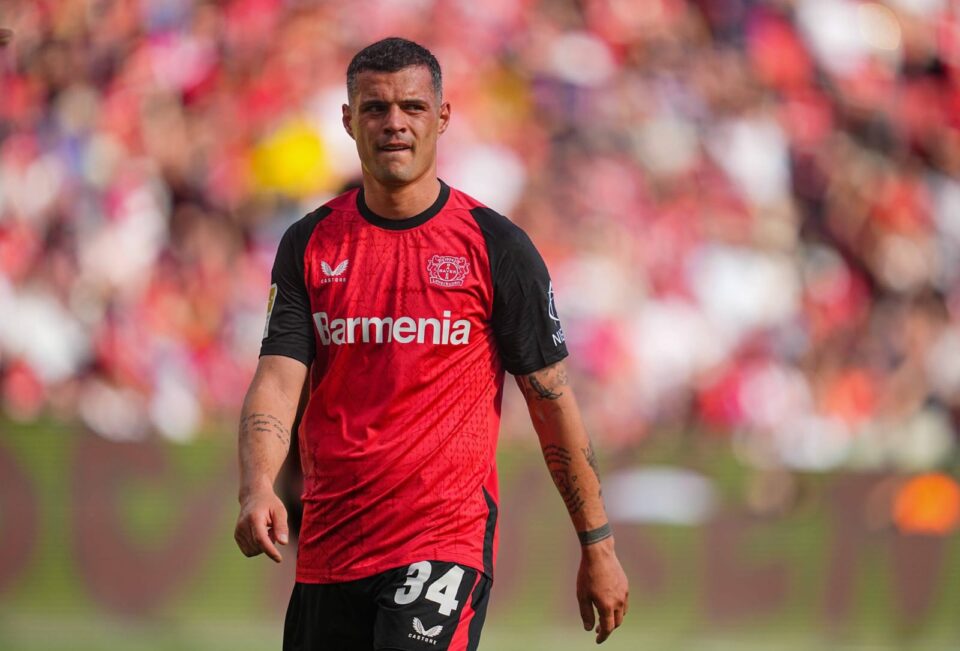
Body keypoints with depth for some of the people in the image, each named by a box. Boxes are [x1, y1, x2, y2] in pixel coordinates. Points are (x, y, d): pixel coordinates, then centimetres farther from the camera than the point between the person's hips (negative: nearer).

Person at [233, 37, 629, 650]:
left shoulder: (496, 245, -2)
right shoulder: (310, 245, 6)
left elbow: (552, 398, 2)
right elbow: (278, 380, -2)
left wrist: (598, 547, 3)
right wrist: (256, 489, -22)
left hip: (446, 540, -4)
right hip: (327, 548, 4)